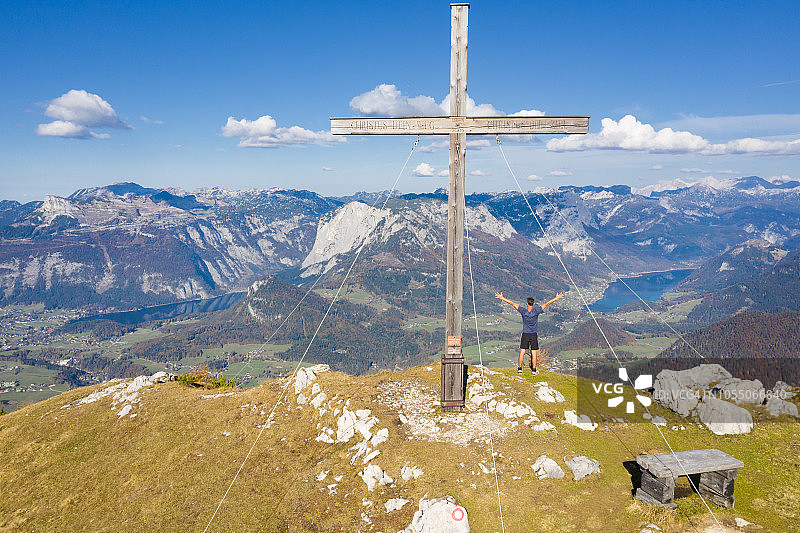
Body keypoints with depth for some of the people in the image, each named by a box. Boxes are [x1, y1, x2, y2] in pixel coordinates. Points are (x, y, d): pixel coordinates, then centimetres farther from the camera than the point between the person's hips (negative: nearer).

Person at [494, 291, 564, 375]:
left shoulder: (523, 311, -12)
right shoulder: (536, 311, -13)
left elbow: (512, 303, -8)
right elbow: (547, 304, -8)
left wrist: (502, 298, -4)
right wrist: (556, 298, -2)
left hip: (525, 334, 1)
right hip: (534, 335, -1)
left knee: (522, 352, 8)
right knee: (534, 353, 5)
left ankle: (520, 368, 12)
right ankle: (534, 370, 9)